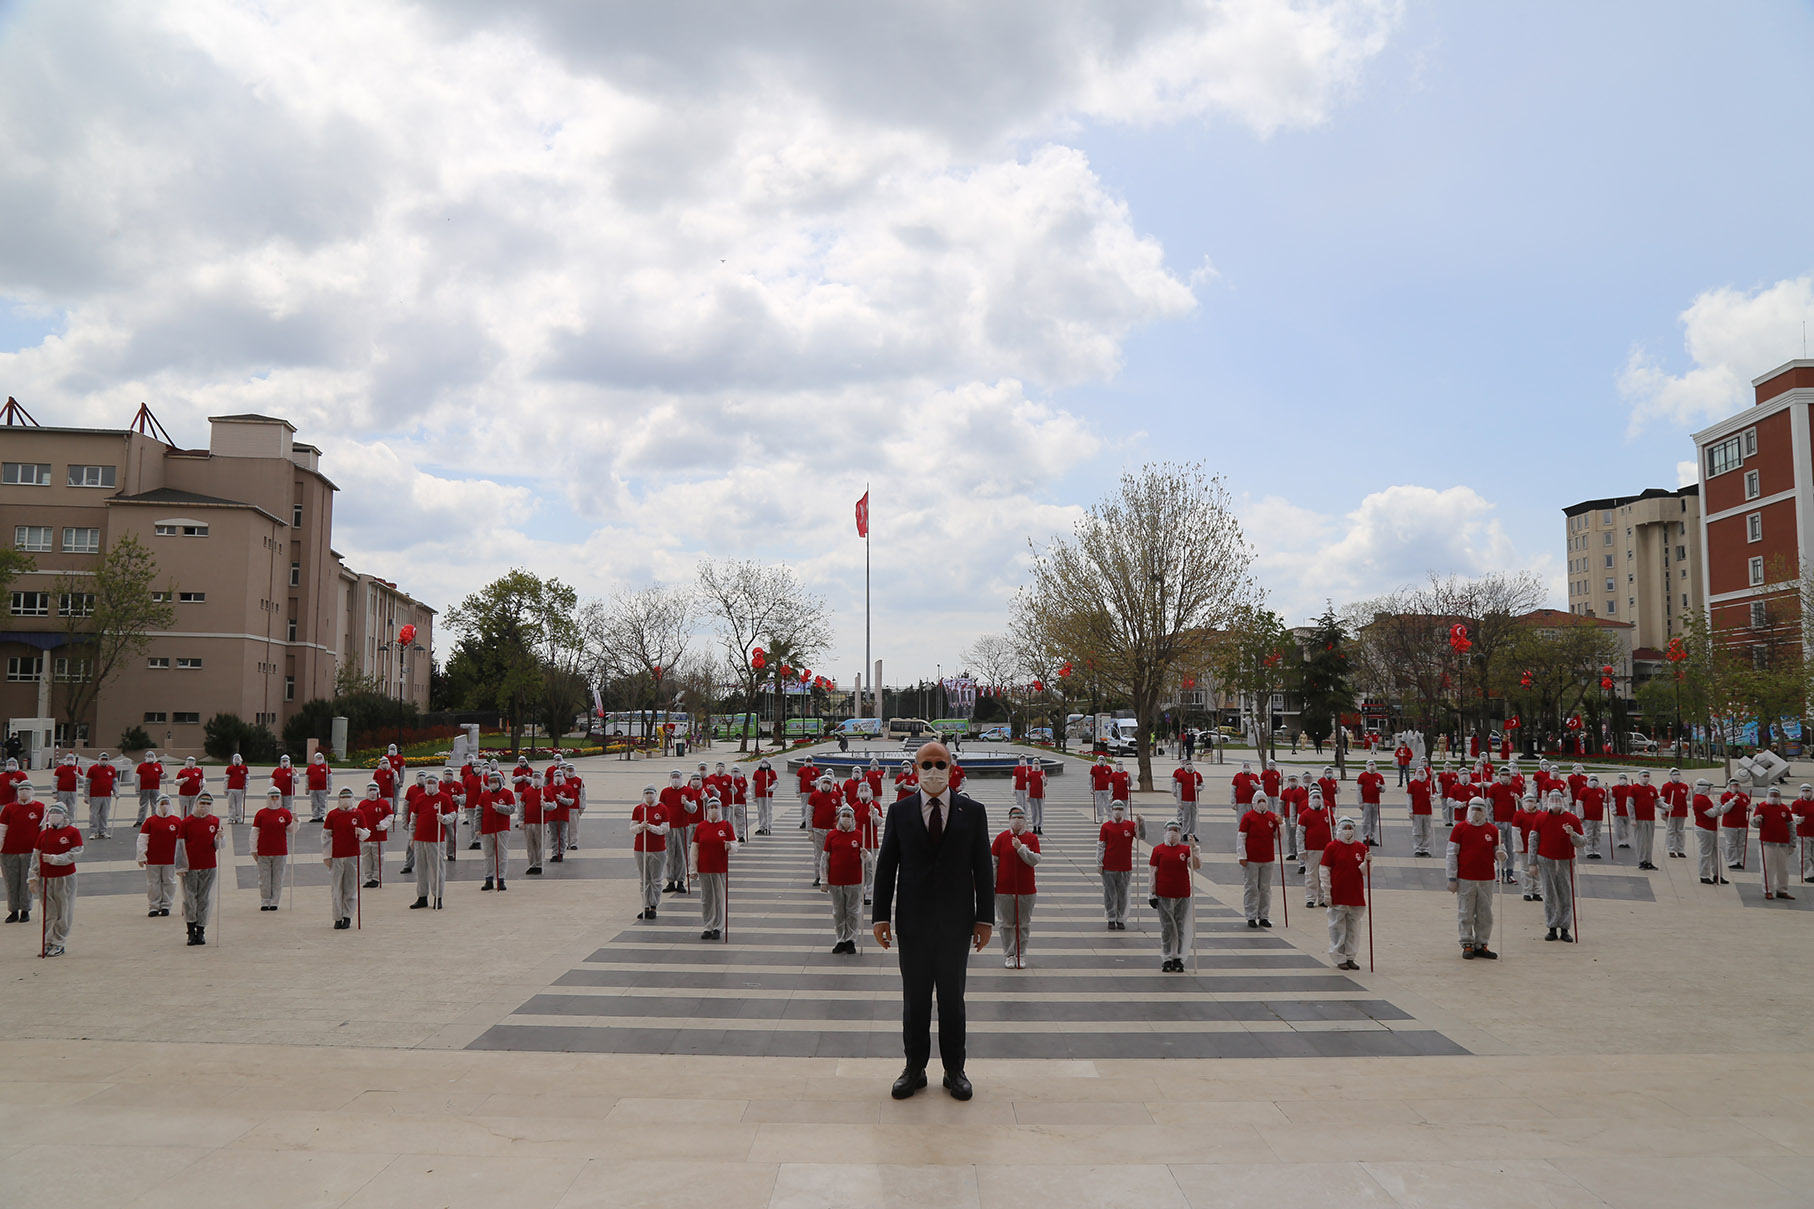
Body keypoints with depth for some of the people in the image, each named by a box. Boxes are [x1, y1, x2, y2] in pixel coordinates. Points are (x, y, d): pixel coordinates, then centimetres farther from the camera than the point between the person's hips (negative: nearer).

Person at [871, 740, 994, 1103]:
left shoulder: (972, 811, 1)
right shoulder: (900, 811, 2)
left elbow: (983, 868, 2)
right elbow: (886, 866, 3)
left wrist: (985, 919, -2)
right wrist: (882, 916, -2)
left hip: (956, 923, 0)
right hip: (913, 922, 0)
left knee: (953, 998, 9)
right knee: (914, 1000, 9)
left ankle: (954, 1070, 22)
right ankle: (914, 1069, 21)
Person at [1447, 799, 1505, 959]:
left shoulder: (1492, 830, 6)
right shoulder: (1459, 828, -1)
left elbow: (1500, 851, 11)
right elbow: (1452, 854, -1)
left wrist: (1501, 856, -15)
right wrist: (1452, 878, -5)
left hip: (1487, 880, 2)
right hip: (1465, 880, -2)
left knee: (1485, 914, 7)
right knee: (1466, 914, 2)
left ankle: (1481, 945, 18)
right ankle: (1467, 945, 11)